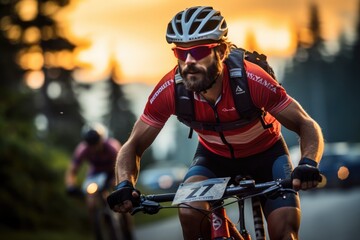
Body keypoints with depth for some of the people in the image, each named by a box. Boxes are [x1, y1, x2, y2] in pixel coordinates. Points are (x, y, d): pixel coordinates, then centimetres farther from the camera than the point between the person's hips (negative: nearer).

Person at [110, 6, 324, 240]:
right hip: (214, 156, 1)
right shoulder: (170, 90, -28)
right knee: (190, 214, -28)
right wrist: (124, 186, -37)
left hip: (265, 153, -1)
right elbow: (134, 146, -17)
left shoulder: (251, 80, -34)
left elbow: (307, 125, -27)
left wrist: (308, 165, -47)